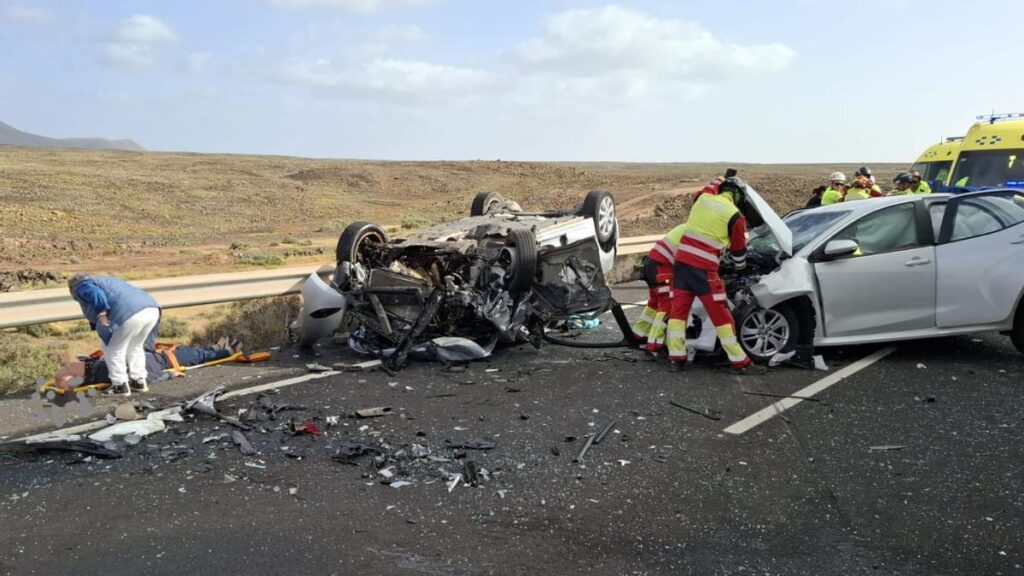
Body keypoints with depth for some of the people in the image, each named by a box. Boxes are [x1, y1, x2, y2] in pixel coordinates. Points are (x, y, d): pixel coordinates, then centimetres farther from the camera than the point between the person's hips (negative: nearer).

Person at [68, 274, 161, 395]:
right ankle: (139, 381, 30)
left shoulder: (82, 286, 15)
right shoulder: (102, 281, 40)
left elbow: (96, 294, -11)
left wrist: (101, 313, -10)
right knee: (135, 347, 28)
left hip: (129, 314, -8)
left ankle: (120, 385, 15)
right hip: (151, 308, 8)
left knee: (113, 350, 12)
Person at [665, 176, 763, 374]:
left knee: (678, 309, 10)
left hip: (681, 261, 5)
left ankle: (676, 358, 9)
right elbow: (738, 251, 10)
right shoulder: (734, 216, -1)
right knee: (721, 315, 1)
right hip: (703, 268, -5)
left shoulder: (702, 199, 11)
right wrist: (741, 267, 30)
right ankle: (739, 362, 9)